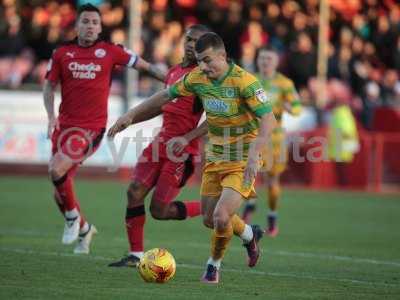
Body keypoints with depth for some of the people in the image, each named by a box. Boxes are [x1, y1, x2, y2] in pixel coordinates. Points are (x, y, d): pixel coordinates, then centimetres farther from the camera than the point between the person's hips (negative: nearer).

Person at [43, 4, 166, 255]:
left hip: (92, 128, -4)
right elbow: (50, 86, 12)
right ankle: (84, 229, 31)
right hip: (65, 125, 4)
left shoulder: (110, 52, 0)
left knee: (56, 169, -25)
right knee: (60, 192, 5)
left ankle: (73, 217, -1)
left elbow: (144, 66, 8)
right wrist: (51, 115, -2)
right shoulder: (62, 54, 6)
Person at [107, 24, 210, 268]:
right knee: (135, 193, -4)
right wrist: (130, 118, 22)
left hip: (182, 150, -7)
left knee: (159, 210, -8)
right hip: (161, 143, 7)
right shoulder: (174, 72, 15)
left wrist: (186, 138, -22)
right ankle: (136, 255, 5)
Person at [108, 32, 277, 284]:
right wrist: (131, 117, 11)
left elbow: (268, 120, -26)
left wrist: (253, 156, -37)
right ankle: (250, 235, 42)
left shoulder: (244, 81, -22)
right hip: (214, 159, 7)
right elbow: (166, 95, 11)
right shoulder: (198, 78, -3)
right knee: (209, 220, 12)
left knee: (221, 218, -17)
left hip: (242, 163, -7)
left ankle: (214, 265, 11)